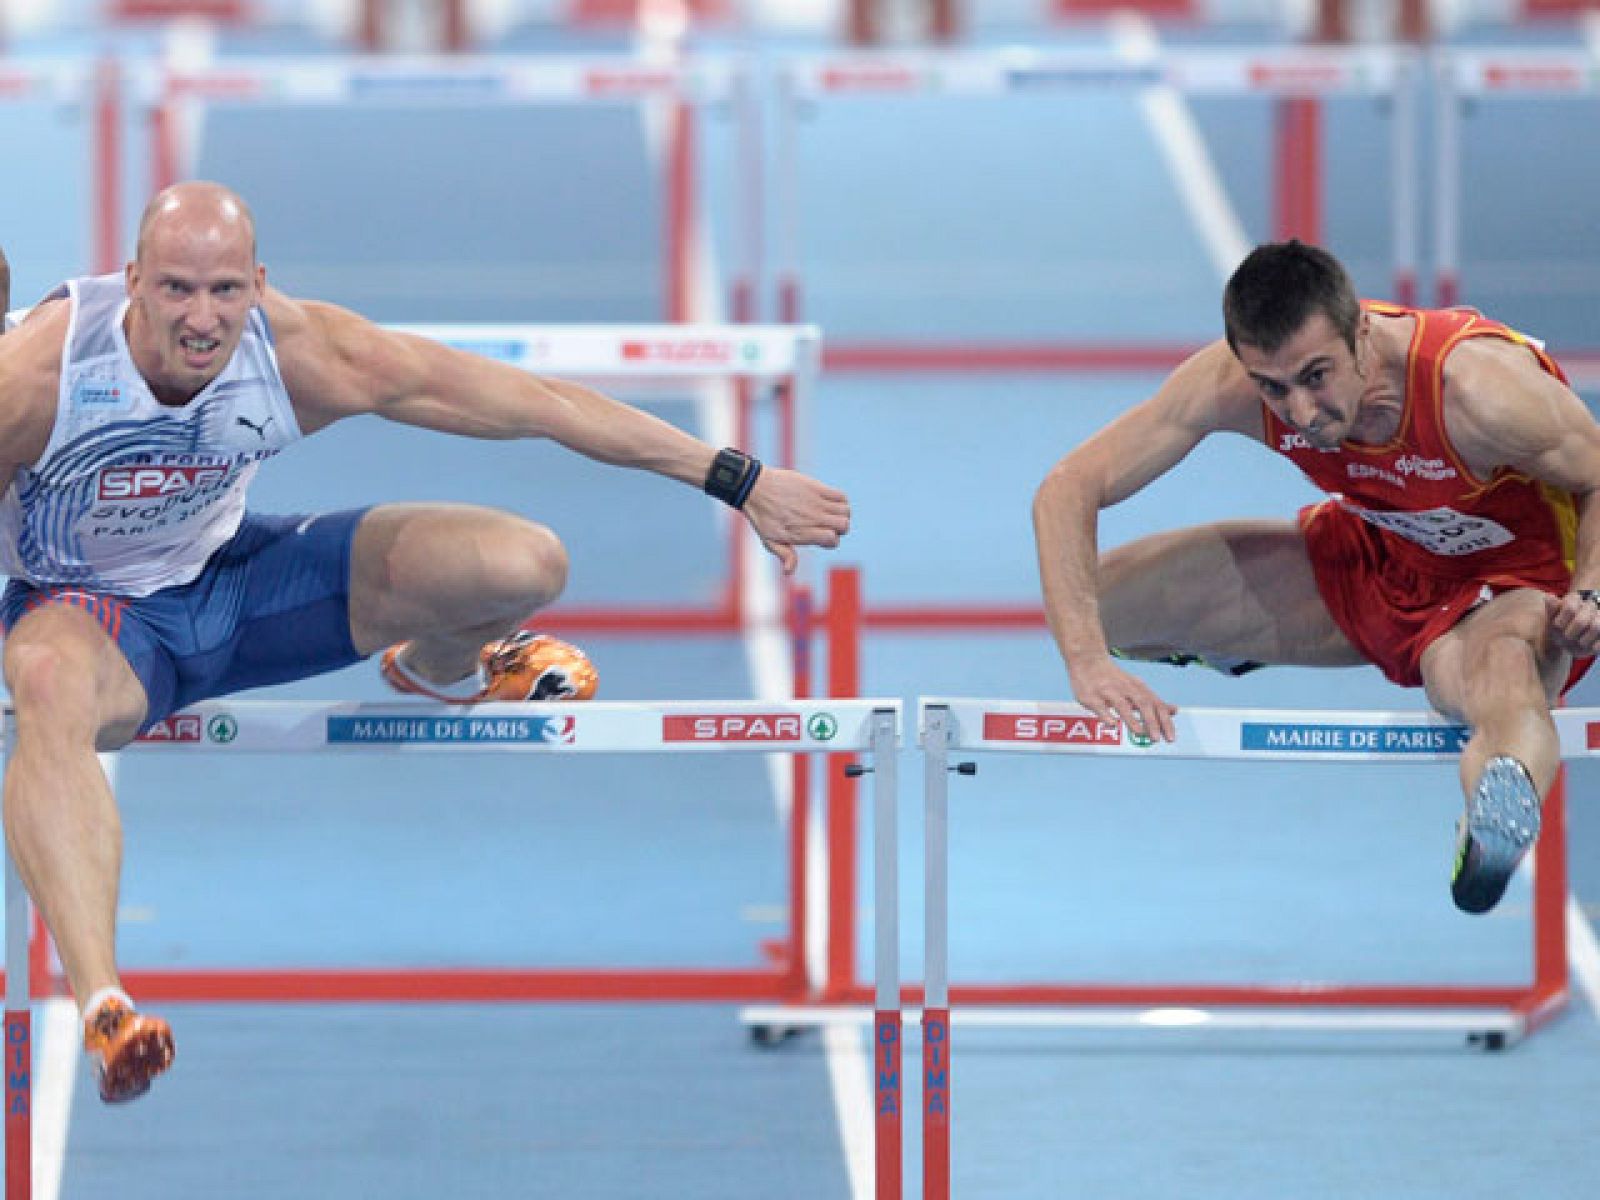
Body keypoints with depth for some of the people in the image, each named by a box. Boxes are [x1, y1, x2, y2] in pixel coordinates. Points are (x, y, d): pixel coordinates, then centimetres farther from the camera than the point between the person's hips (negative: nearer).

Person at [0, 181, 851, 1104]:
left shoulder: (308, 355, -24)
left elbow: (541, 403, -16)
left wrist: (738, 481, -11)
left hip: (230, 576, 4)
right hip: (86, 603, -4)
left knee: (527, 565, -11)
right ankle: (101, 1006, -56)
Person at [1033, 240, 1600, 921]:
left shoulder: (1476, 388, -34)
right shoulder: (1230, 383, -24)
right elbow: (1069, 487, -20)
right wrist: (1086, 659, -32)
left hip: (1519, 580, -5)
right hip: (1373, 557, 5)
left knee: (1504, 686, -44)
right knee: (1088, 602, -3)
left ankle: (1500, 819, -78)